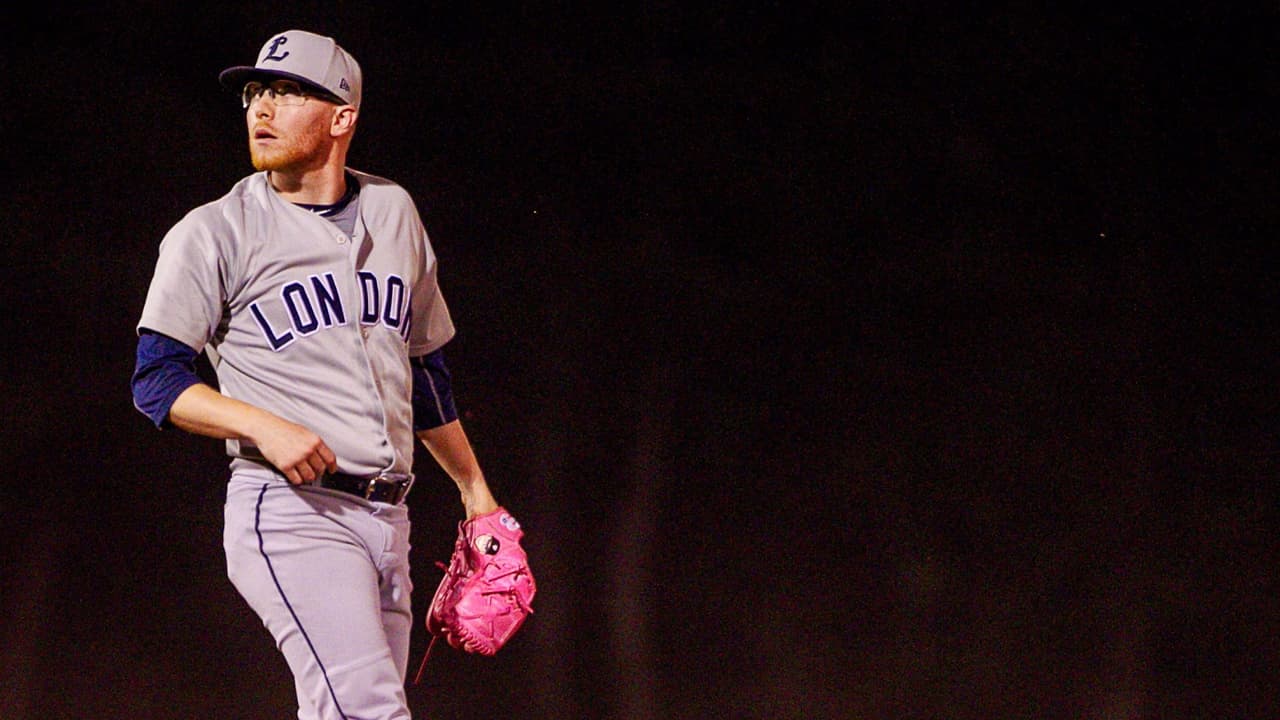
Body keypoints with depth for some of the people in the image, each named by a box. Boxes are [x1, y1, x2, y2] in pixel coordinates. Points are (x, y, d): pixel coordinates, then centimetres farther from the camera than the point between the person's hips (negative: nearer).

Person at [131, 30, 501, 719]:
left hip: (386, 520, 6)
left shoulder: (392, 210, 16)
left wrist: (474, 491, 30)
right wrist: (264, 425, -20)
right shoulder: (214, 232, 0)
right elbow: (156, 382, -5)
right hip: (290, 513, -6)